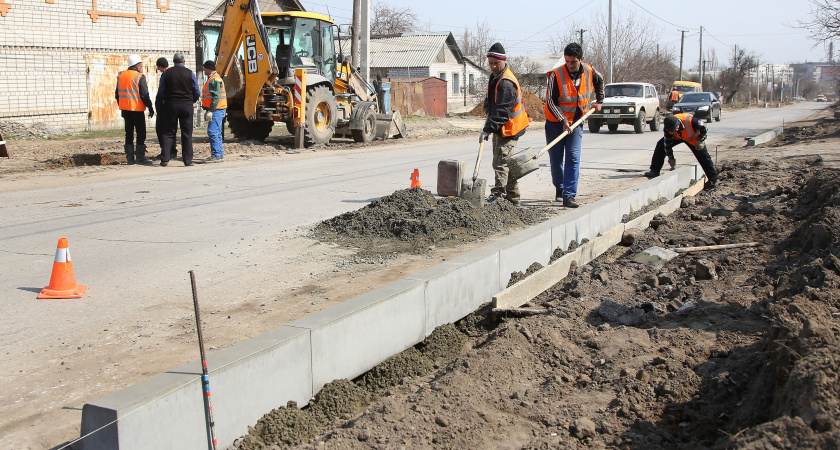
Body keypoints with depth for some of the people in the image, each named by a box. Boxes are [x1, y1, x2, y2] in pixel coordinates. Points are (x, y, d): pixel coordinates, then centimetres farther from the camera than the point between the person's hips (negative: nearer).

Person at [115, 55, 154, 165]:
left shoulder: (121, 76, 12)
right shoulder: (140, 77, -9)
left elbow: (117, 94, 17)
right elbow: (144, 95, -13)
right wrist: (150, 108, -6)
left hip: (125, 108, 6)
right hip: (137, 109, -6)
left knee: (129, 133, 10)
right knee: (141, 133, -1)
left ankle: (129, 157, 9)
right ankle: (140, 157, -4)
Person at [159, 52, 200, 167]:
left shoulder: (167, 73, 1)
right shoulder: (190, 73, -1)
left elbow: (161, 91, 4)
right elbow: (197, 93, 3)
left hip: (171, 105, 1)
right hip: (187, 105, -1)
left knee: (168, 133, 7)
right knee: (187, 133, 4)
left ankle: (165, 159, 0)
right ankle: (188, 160, 3)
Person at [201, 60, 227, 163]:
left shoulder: (214, 80, -14)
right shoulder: (213, 78, 20)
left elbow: (216, 97, -22)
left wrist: (210, 111, -24)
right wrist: (208, 110, 26)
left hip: (216, 110, -11)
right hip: (216, 111, 11)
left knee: (213, 132, -14)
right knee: (216, 133, 13)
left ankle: (216, 155, -16)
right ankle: (220, 153, 18)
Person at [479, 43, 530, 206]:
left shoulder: (506, 83, -23)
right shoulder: (495, 76, 11)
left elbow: (502, 112, -28)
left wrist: (488, 129, -30)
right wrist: (489, 118, 12)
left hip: (509, 129, -11)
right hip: (500, 128, 11)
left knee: (501, 162, -14)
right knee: (505, 163, 15)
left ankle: (498, 195, -14)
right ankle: (513, 199, 23)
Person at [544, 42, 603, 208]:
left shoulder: (589, 72, -5)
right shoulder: (556, 75, -17)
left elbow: (600, 81, 20)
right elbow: (551, 102, -16)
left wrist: (599, 101, 17)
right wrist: (563, 121, -22)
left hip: (576, 122, 2)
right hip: (555, 122, -2)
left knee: (573, 159, -8)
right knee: (556, 160, 4)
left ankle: (569, 196, -9)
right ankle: (559, 188, 29)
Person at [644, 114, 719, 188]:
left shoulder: (690, 121, -42)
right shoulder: (667, 128, -30)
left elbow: (703, 127, -23)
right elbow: (667, 143, -17)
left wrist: (700, 141, -20)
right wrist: (671, 158, -13)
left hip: (693, 138, -3)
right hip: (677, 137, 3)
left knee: (703, 156, -5)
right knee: (661, 145, -12)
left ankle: (713, 178, 9)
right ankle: (654, 171, -7)